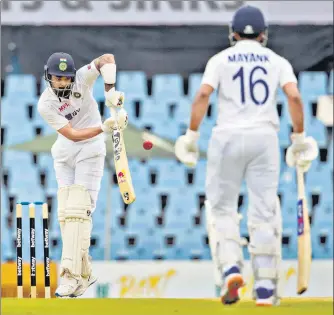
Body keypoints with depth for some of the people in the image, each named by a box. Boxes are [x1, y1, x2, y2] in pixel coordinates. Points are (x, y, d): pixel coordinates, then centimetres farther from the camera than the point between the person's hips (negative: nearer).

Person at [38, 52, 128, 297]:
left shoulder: (82, 79, -15)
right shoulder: (45, 105, -14)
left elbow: (107, 59, -27)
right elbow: (73, 134, -21)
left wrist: (110, 92, -37)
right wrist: (104, 128, -33)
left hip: (90, 150, -3)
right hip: (64, 153, 3)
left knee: (79, 212, -15)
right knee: (66, 213, 1)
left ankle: (71, 275, -22)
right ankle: (84, 272, 11)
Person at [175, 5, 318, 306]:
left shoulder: (221, 59, 6)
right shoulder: (277, 61, 9)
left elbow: (203, 95, -9)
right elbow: (295, 97, -5)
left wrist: (191, 137, -6)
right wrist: (299, 139, 3)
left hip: (228, 137, -1)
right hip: (265, 137, 1)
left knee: (222, 206, 9)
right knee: (264, 211, 4)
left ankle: (230, 268, -14)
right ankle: (265, 288, 1)